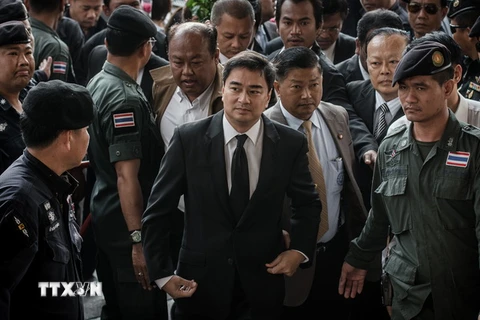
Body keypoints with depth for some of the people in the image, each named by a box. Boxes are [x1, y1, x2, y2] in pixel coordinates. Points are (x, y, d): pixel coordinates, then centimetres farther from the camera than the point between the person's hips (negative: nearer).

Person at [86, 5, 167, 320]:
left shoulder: (98, 84, 8)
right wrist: (139, 241, -26)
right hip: (128, 226, -10)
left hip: (106, 215, 10)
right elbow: (127, 176, -25)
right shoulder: (126, 99, -21)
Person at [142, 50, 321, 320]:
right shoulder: (189, 139, -7)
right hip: (200, 281, -1)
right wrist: (162, 274, -7)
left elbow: (308, 204, 12)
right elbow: (158, 212, -3)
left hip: (262, 284, 1)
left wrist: (299, 250, -4)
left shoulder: (291, 144, -4)